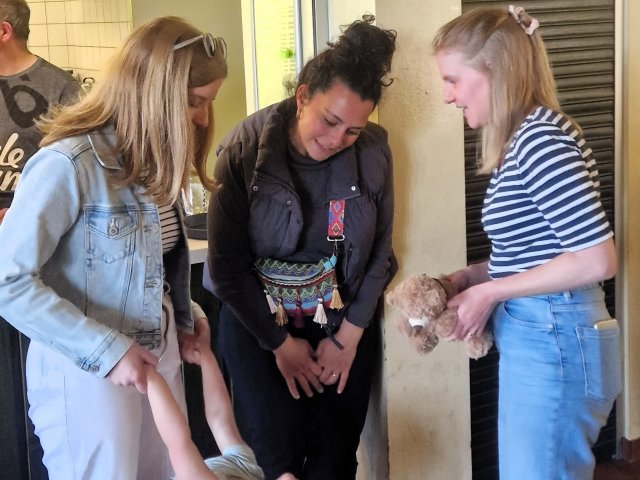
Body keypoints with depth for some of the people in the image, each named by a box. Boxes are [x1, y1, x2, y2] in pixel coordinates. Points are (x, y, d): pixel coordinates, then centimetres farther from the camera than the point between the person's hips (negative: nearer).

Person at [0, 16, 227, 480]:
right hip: (84, 372, -7)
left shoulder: (155, 160, 5)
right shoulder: (67, 165, -20)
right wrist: (106, 350, -21)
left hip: (158, 355, 7)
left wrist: (184, 315, -3)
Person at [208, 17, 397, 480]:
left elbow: (379, 252, 1)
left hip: (346, 323, 2)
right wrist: (281, 343, -7)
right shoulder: (246, 149, -18)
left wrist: (348, 336, -2)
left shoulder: (373, 152, -10)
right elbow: (227, 264, -13)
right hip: (259, 324, -2)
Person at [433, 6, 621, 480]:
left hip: (554, 343, -10)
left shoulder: (540, 138, -18)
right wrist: (465, 278, 4)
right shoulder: (525, 137, 12)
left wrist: (490, 292, -16)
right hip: (538, 339, 10)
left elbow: (596, 260, -23)